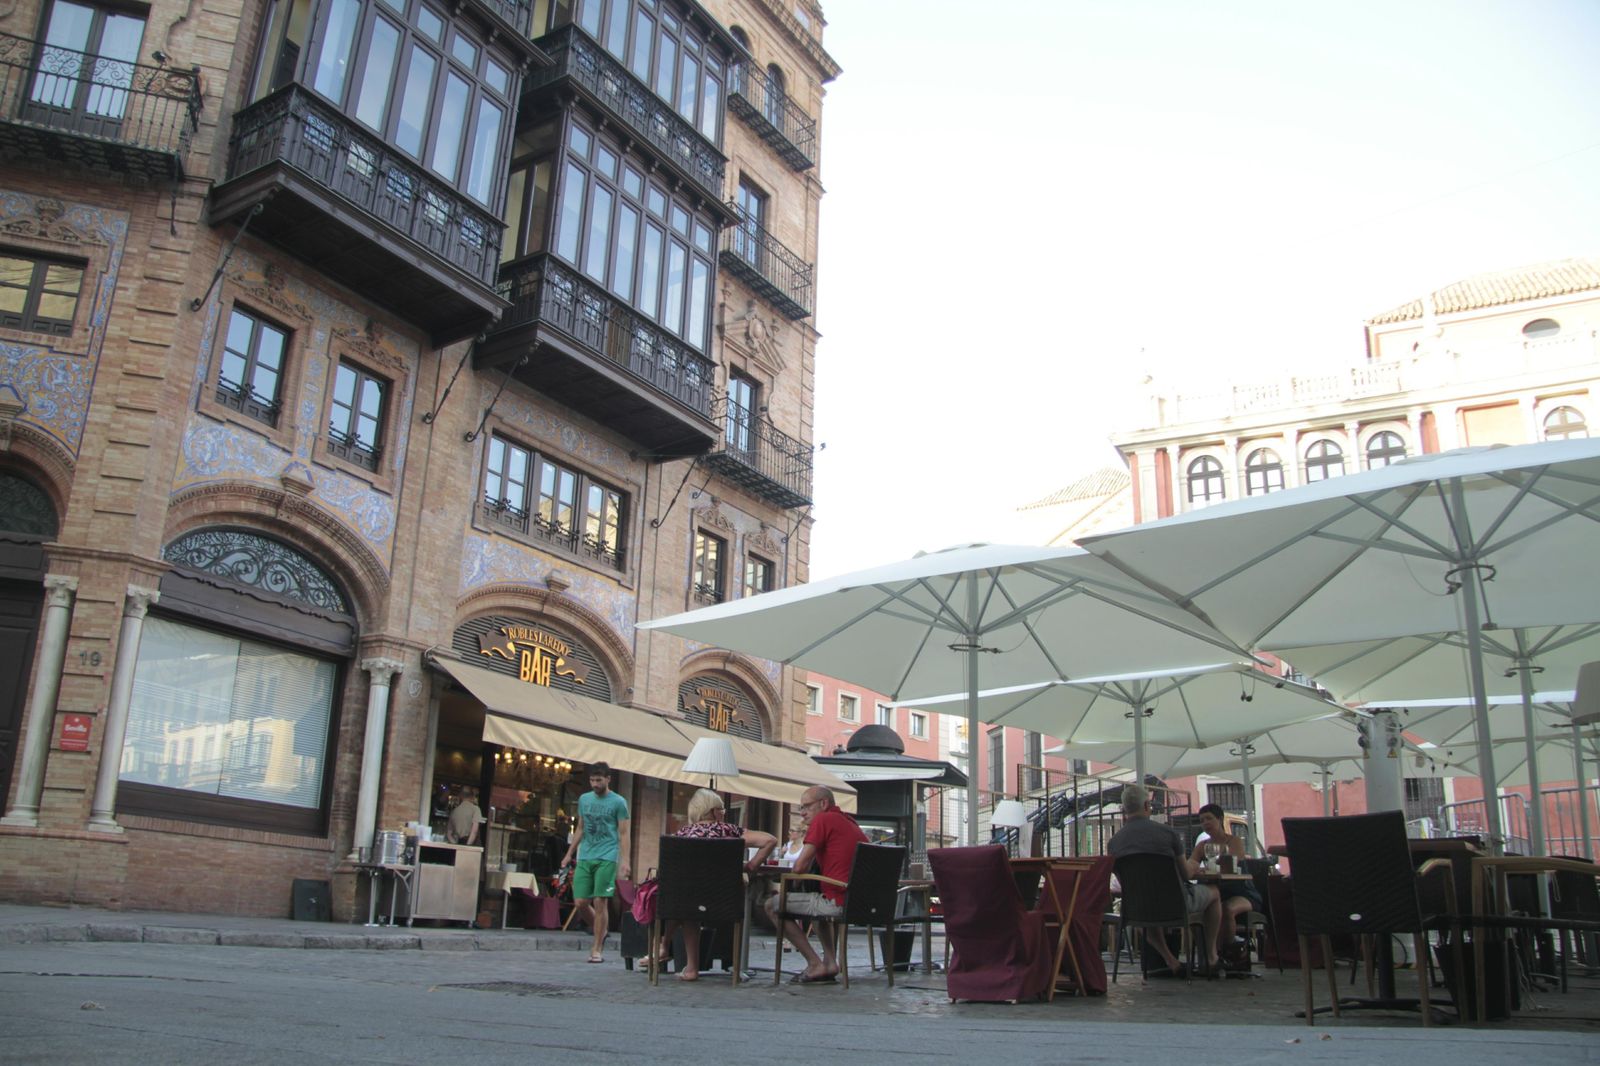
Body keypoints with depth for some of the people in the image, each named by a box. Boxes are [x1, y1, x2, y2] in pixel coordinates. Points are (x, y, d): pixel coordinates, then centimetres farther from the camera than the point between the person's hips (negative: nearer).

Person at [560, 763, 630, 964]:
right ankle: (600, 932, 25)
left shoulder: (618, 802, -1)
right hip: (585, 857, 5)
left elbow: (623, 834, -3)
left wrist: (624, 859, -13)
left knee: (600, 902, -6)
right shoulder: (584, 799, 13)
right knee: (580, 902, -1)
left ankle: (597, 950, 2)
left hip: (606, 859, -5)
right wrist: (569, 854, 18)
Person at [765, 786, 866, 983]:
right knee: (821, 904, 40)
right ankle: (830, 961, 24)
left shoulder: (823, 820, -6)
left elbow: (800, 867, -9)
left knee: (772, 905, 3)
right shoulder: (851, 823, 20)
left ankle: (815, 964, 0)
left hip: (838, 902, -9)